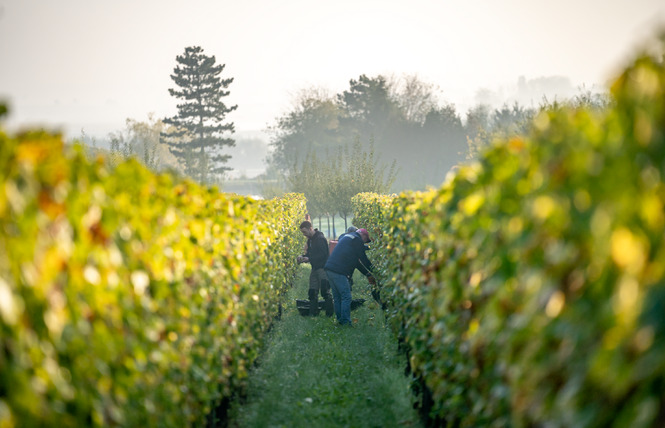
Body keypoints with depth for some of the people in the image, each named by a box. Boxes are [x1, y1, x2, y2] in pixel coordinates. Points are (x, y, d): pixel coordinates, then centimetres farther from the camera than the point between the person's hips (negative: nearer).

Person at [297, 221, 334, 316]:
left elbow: (323, 255, -19)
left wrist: (308, 259, -21)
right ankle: (313, 314, 11)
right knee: (312, 292, 7)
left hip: (323, 268, -9)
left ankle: (329, 314, -5)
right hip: (315, 268, 9)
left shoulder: (320, 239, -14)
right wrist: (303, 257, 0)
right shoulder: (310, 239, 14)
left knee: (325, 292, -9)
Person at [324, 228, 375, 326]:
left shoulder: (347, 237, 28)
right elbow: (363, 258, -2)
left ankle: (340, 321, 17)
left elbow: (357, 261, 30)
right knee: (346, 297, -7)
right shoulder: (357, 240, -2)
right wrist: (372, 273, 10)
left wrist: (367, 274, 27)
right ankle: (346, 323, -9)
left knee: (337, 297, 14)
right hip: (338, 271, -10)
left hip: (329, 269, 10)